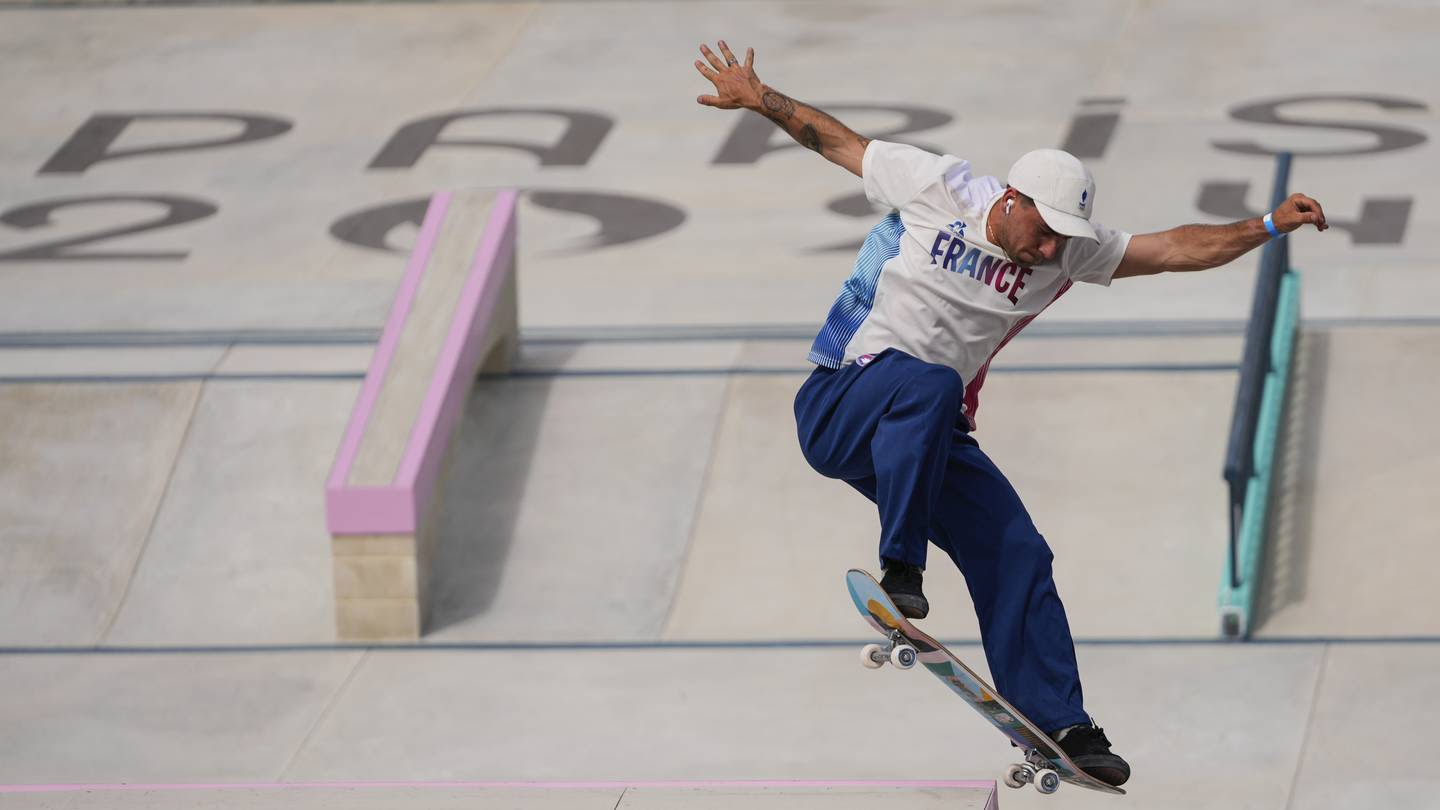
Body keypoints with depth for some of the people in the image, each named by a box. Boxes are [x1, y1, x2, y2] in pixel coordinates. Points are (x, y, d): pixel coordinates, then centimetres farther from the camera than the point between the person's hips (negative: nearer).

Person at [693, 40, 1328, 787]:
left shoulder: (1067, 253, 1)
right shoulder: (937, 188, -11)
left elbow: (1174, 250, 2)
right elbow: (838, 142, 1)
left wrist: (1271, 226, -7)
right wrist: (756, 98, 2)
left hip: (929, 440, 5)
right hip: (837, 409, -5)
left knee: (1017, 555, -4)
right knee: (928, 384, -38)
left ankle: (1059, 727, 1)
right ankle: (898, 571, -30)